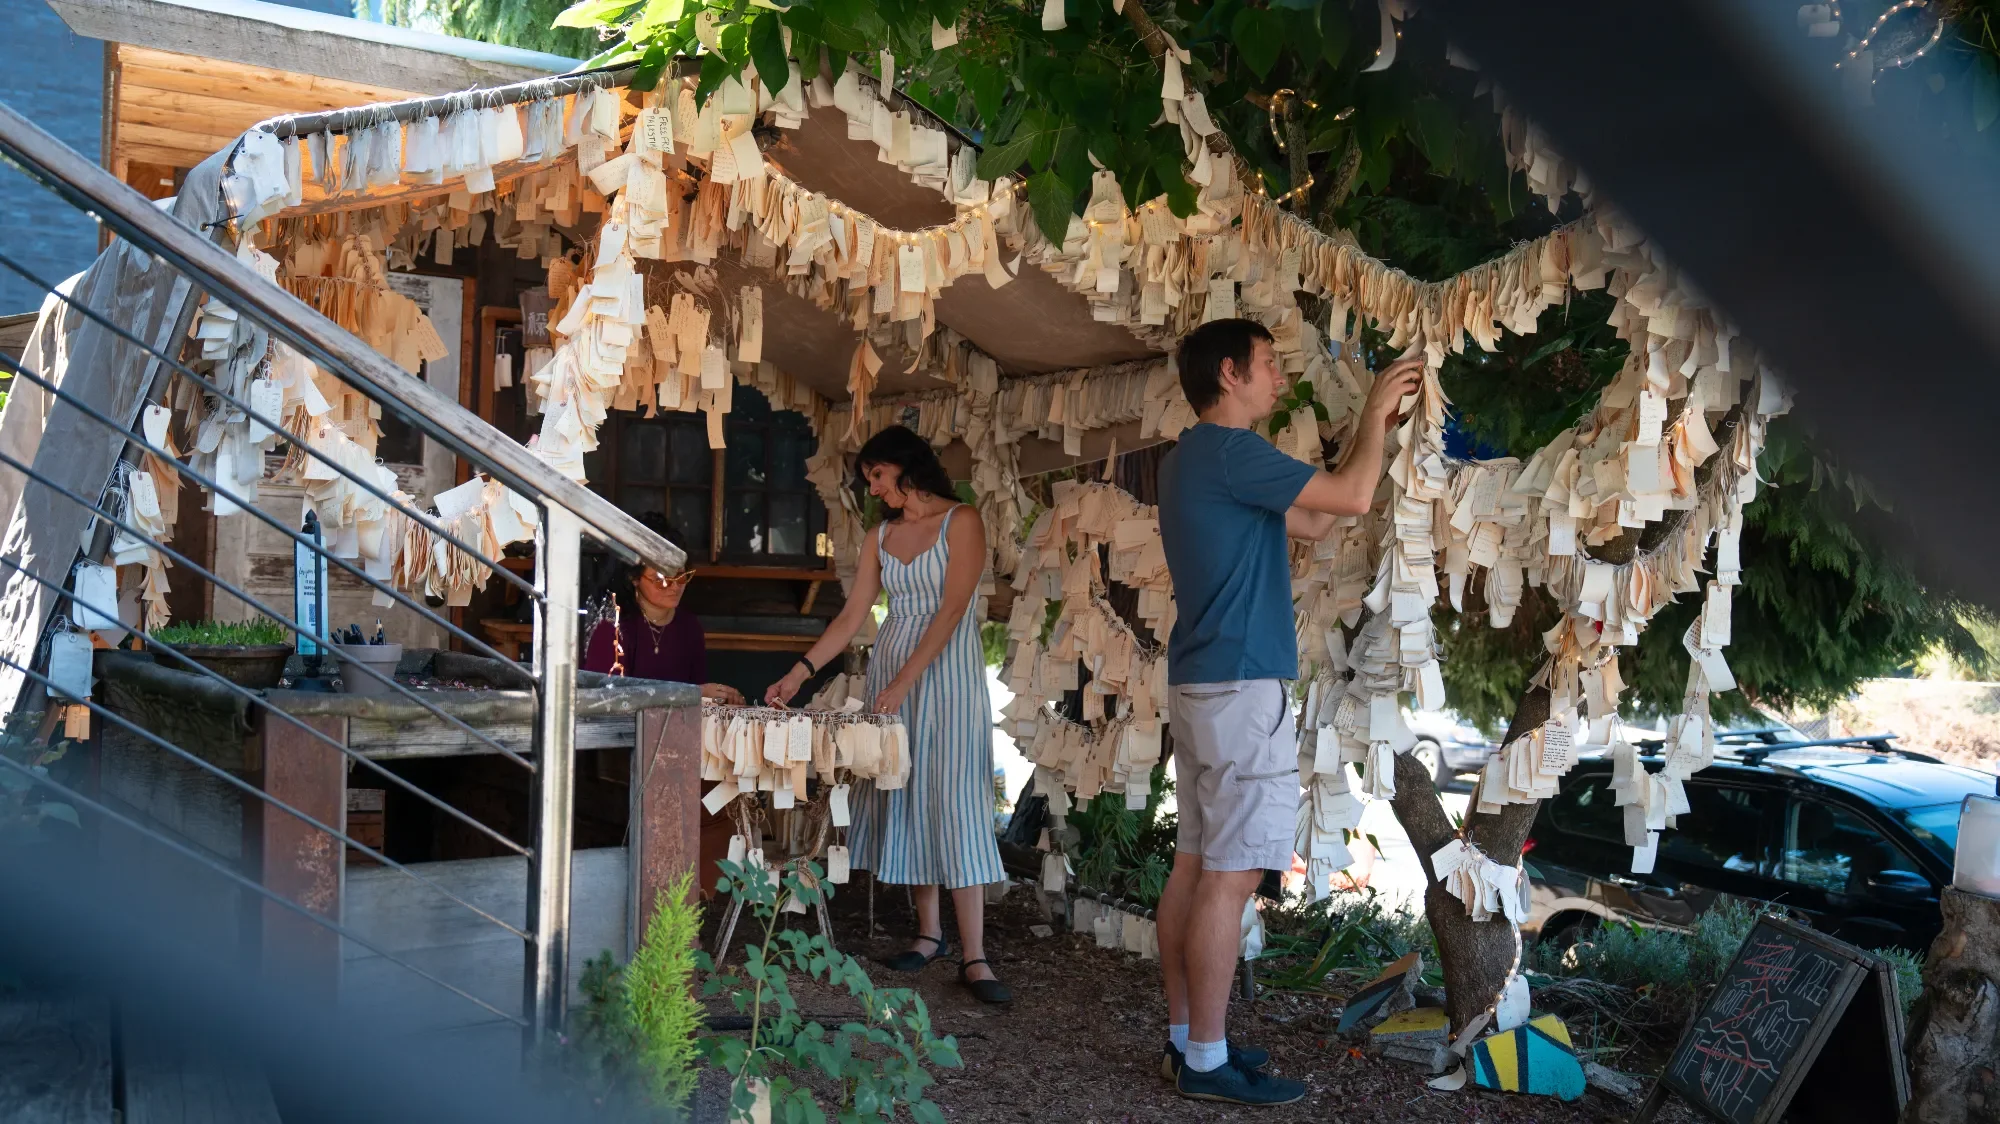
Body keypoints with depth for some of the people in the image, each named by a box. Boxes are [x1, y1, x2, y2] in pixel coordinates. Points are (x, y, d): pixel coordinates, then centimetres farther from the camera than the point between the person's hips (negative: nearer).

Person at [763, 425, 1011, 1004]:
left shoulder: (960, 522, -5)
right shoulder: (883, 536, 13)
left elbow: (952, 609, -14)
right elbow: (852, 616, 10)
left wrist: (904, 681, -19)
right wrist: (801, 672, 0)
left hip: (946, 671, -6)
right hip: (890, 668, 6)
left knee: (954, 802, -10)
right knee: (905, 799, 5)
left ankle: (973, 958, -10)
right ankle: (929, 933, 14)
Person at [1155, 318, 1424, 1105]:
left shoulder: (1194, 459, 18)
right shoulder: (1230, 452, -13)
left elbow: (1313, 523, 20)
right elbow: (1355, 498, -14)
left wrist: (1376, 427, 18)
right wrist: (1376, 412, 2)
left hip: (1200, 685, 10)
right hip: (1241, 687, -10)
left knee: (1195, 865, 11)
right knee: (1230, 877, -5)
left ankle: (1185, 1039, 18)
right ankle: (1207, 1062, 2)